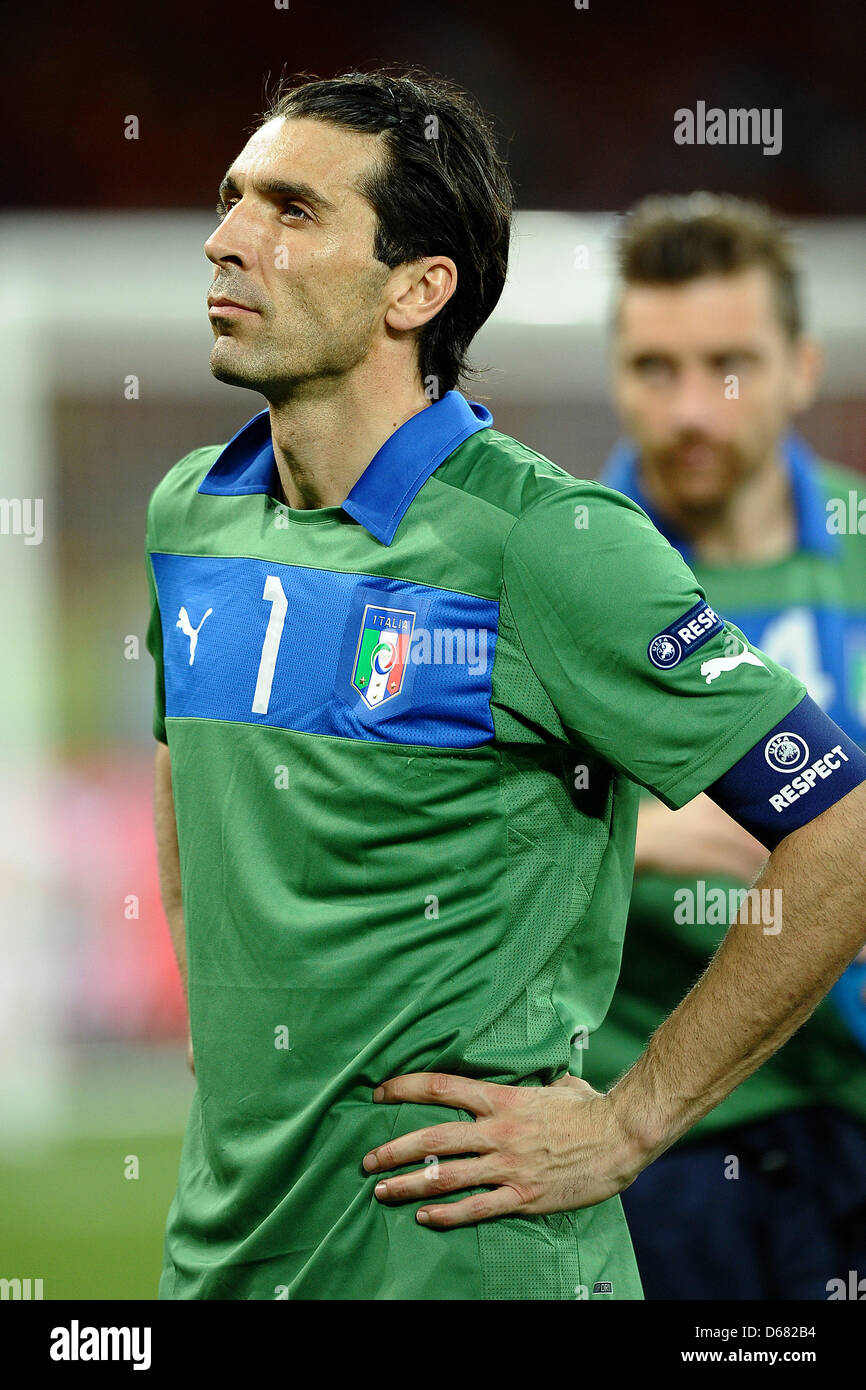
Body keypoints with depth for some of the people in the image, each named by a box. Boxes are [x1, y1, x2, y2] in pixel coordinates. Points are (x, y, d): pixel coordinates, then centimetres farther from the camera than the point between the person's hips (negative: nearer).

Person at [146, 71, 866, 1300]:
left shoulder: (554, 545, -15)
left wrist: (627, 1126, -12)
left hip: (461, 1248, -6)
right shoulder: (188, 517, 5)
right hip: (225, 1235, 6)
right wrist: (229, 1044, 13)